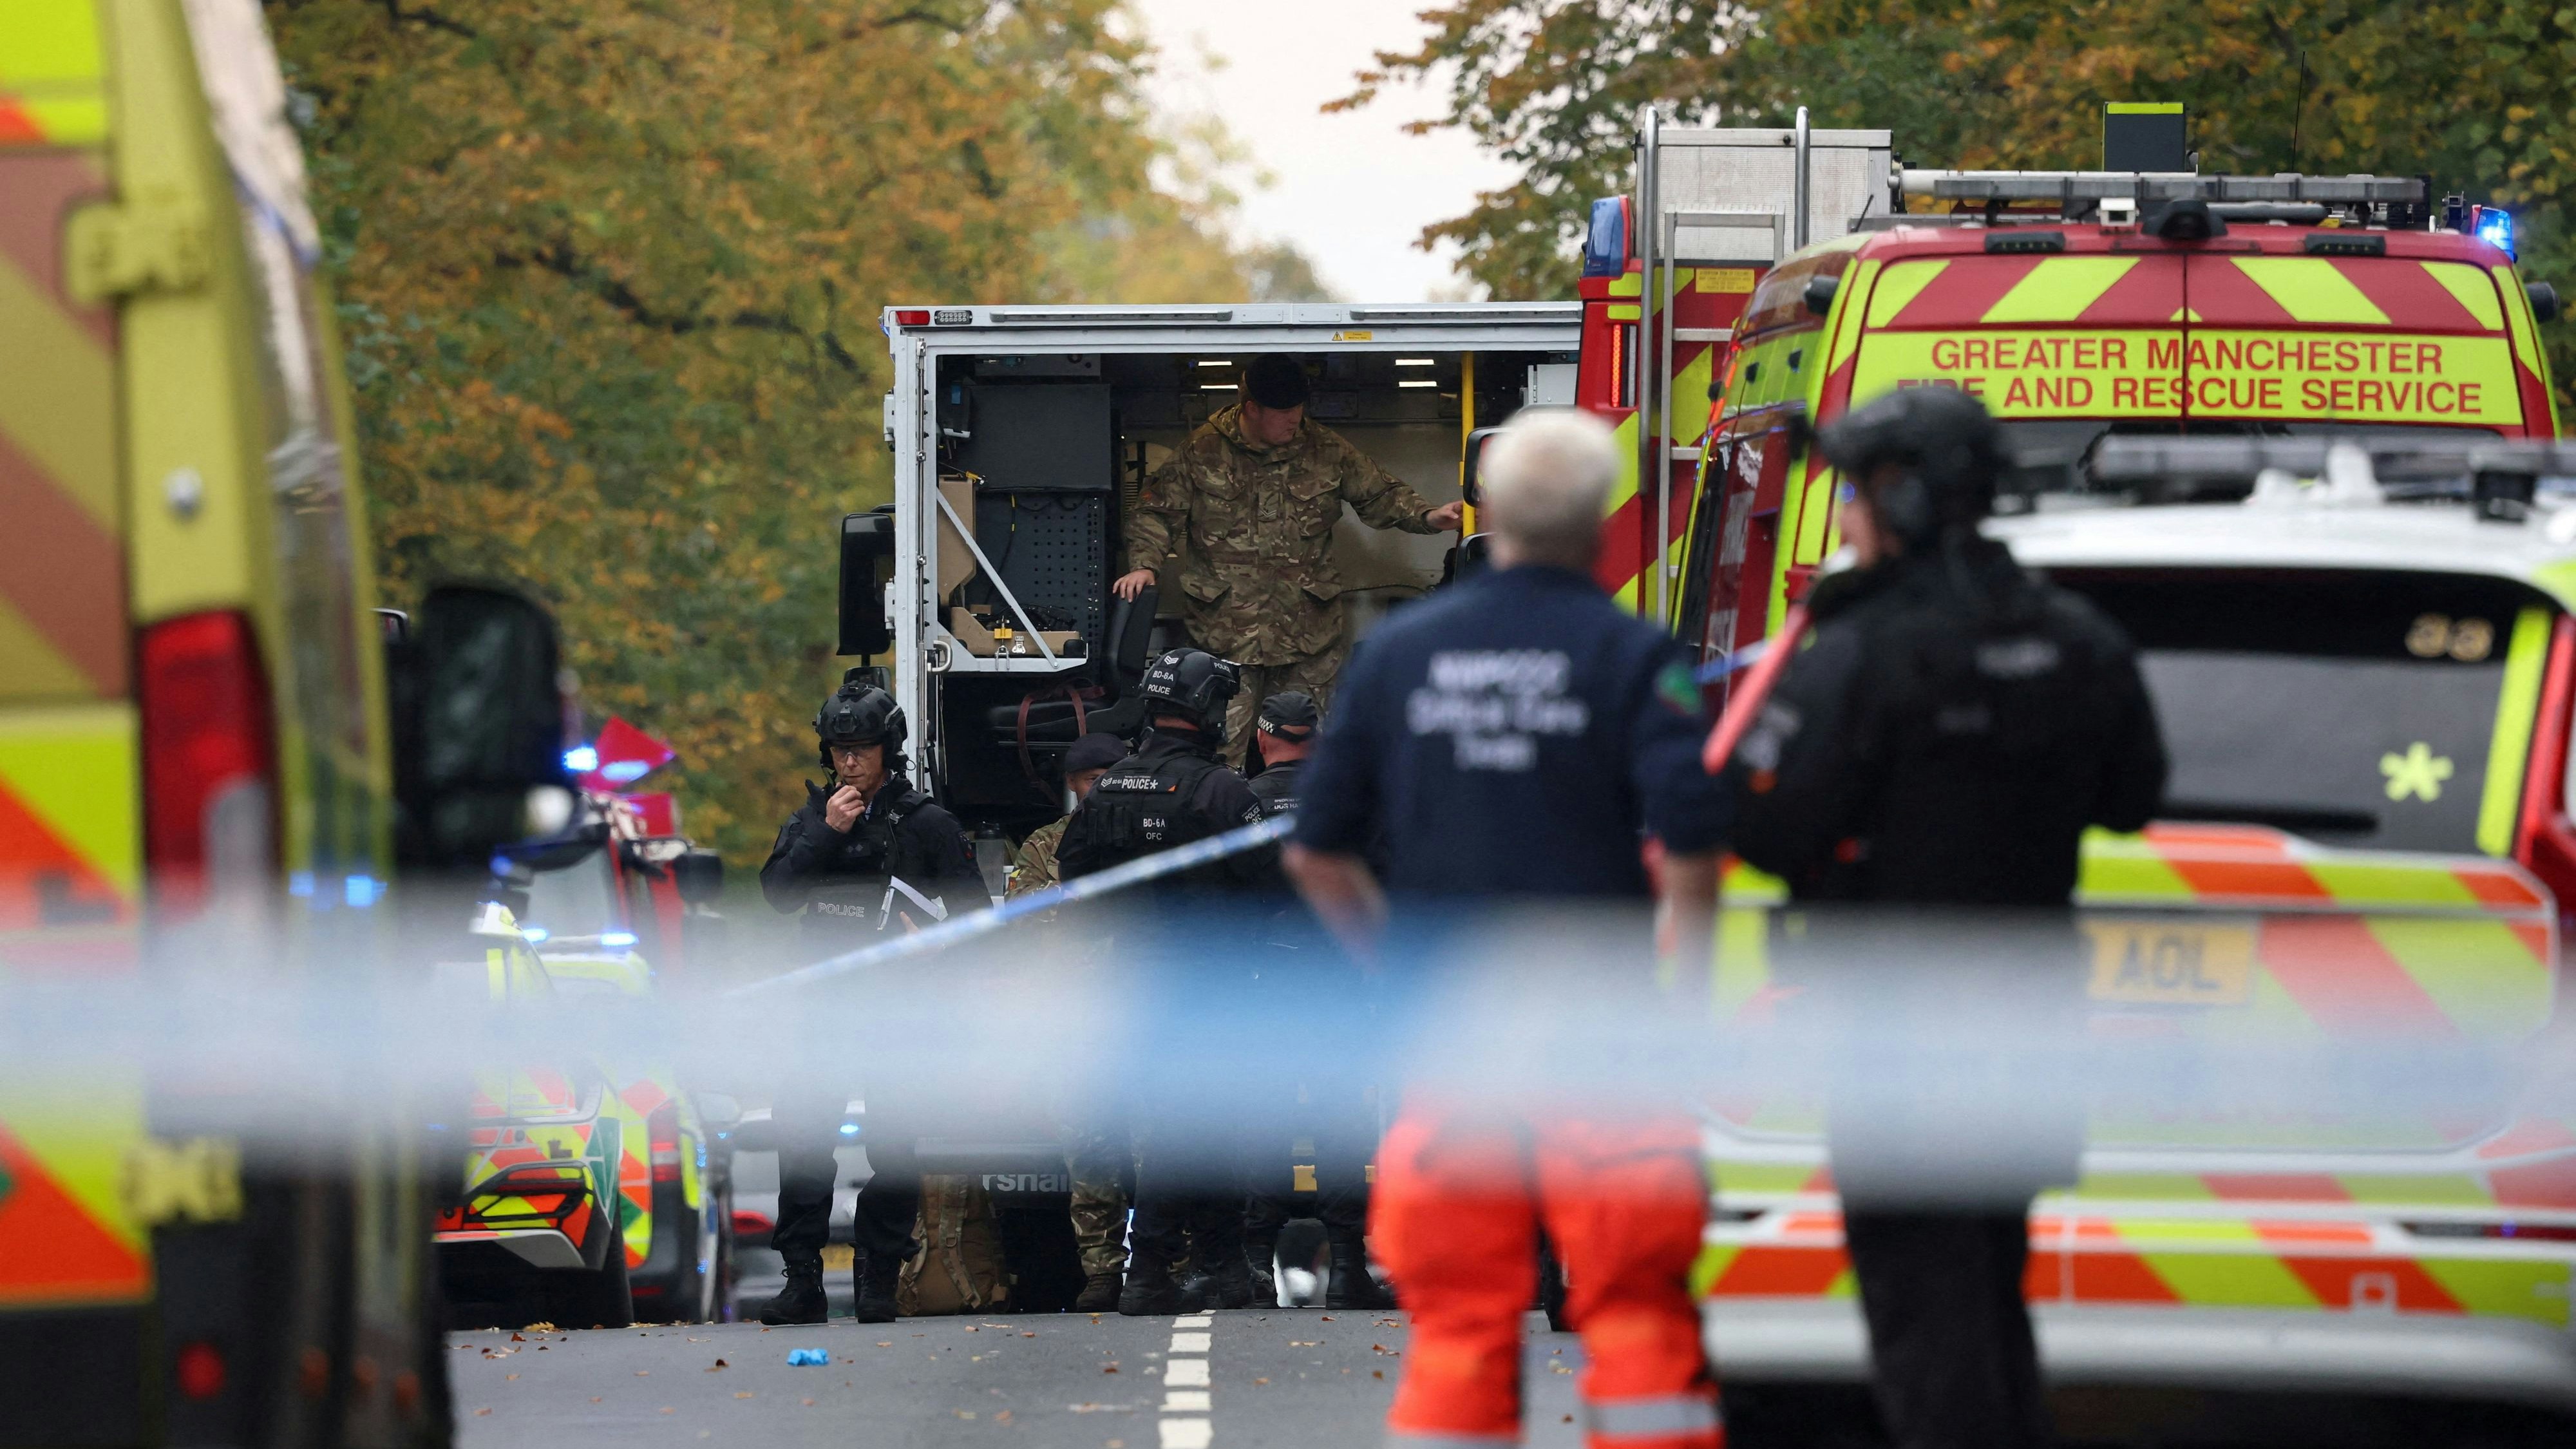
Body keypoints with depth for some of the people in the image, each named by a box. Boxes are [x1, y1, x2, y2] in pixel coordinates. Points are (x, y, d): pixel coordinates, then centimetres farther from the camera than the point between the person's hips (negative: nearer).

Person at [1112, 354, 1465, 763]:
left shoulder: (1326, 451, 6)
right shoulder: (1203, 452, 1)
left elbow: (1381, 496, 13)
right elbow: (1159, 514, 6)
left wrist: (1428, 517, -4)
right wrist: (1144, 564, -10)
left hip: (1307, 631, 2)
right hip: (1226, 629, -2)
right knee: (1226, 740, -6)